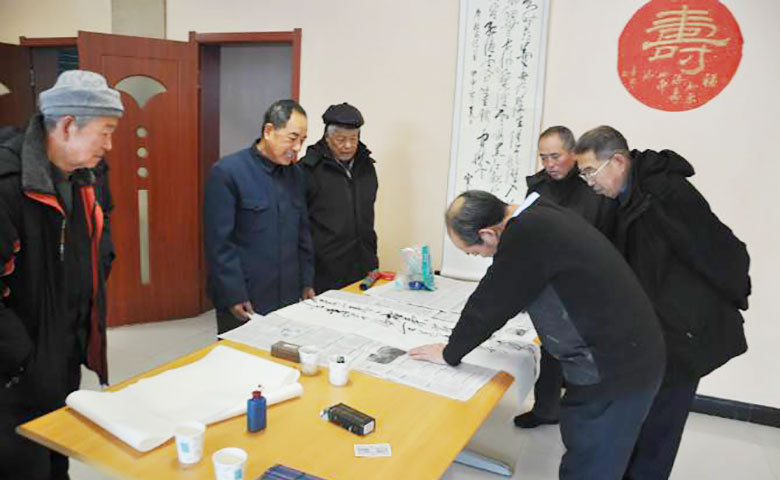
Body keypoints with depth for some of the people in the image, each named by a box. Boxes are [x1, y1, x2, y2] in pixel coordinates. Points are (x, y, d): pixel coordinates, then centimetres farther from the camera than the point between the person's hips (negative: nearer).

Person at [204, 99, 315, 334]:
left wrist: (307, 282, 11)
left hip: (289, 298, 6)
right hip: (244, 303, -5)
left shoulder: (295, 174, 8)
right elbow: (219, 243, -13)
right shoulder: (227, 172, -10)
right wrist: (233, 297, -14)